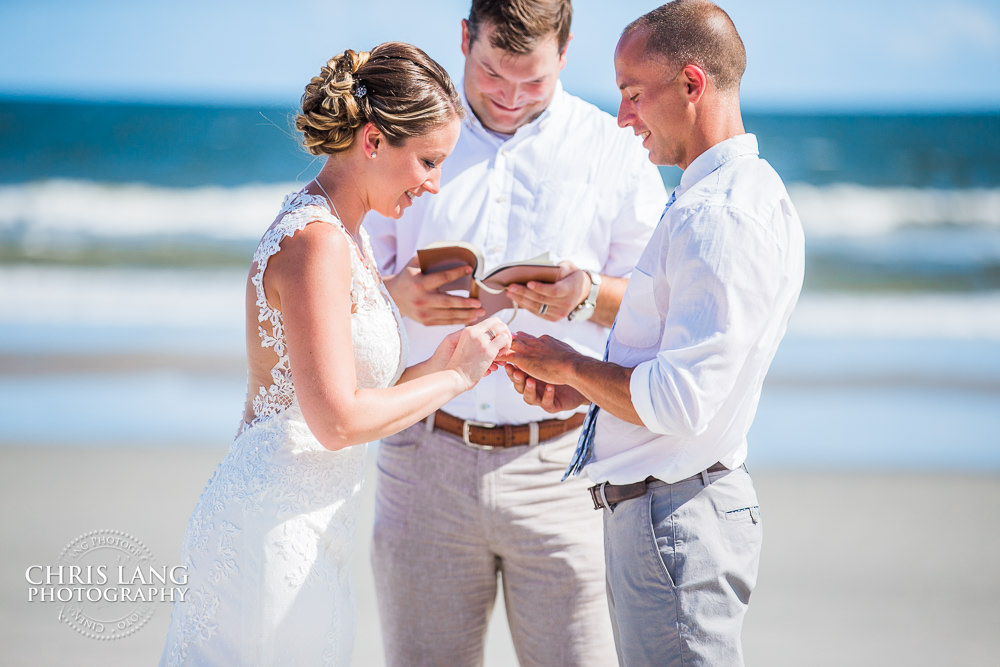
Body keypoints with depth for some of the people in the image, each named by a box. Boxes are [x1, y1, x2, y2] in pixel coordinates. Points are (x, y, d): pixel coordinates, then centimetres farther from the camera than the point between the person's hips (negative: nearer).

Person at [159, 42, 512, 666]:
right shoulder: (315, 241, -16)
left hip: (300, 530, 9)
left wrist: (434, 367, 5)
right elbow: (338, 420, -21)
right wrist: (455, 378, -10)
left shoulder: (346, 237, 14)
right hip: (275, 530, -9)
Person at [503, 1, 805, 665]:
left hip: (675, 518, -10)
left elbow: (681, 405, -25)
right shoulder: (747, 194, 14)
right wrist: (582, 387, 9)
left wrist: (570, 366, -9)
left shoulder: (719, 219, -20)